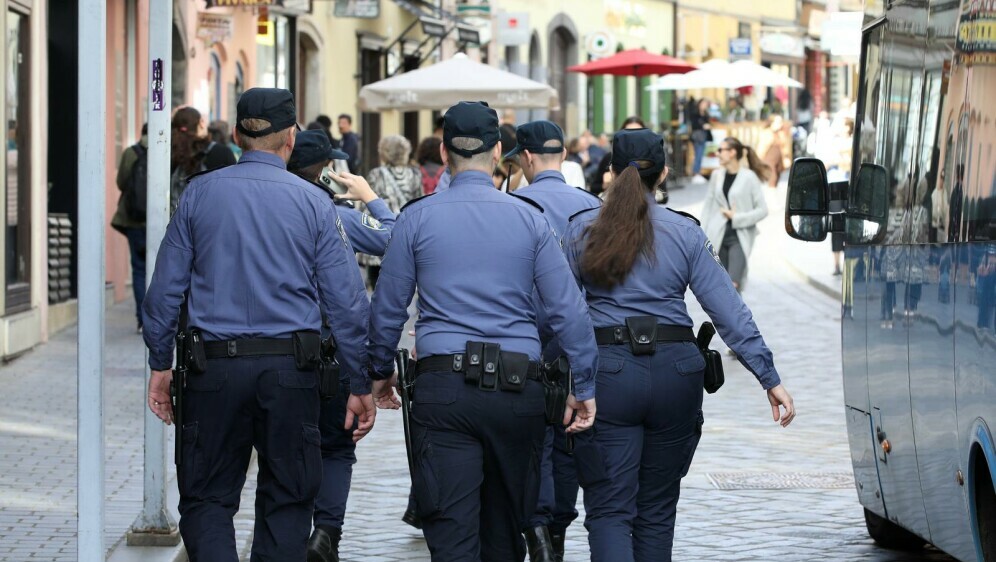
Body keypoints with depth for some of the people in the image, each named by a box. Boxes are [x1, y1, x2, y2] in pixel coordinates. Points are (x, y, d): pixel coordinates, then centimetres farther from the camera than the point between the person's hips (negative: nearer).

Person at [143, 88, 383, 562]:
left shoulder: (199, 194, 2)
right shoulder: (313, 203, 0)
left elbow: (165, 288, 3)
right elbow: (346, 301, -1)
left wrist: (160, 364, 13)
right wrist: (361, 386, 6)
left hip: (215, 368, 0)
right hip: (290, 368, 0)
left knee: (207, 498, 7)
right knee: (286, 501, 12)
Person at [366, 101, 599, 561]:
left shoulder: (416, 217, 2)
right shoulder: (529, 218, 4)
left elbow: (387, 309, 7)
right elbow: (568, 311, 2)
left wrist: (381, 372, 23)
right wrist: (583, 387, 8)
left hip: (442, 387, -2)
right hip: (517, 387, 2)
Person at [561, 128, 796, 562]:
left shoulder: (581, 231, 4)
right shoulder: (685, 233, 4)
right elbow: (728, 310, -1)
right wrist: (770, 377, -2)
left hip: (606, 371, -2)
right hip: (675, 370, 2)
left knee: (609, 509, -2)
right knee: (656, 509, 15)